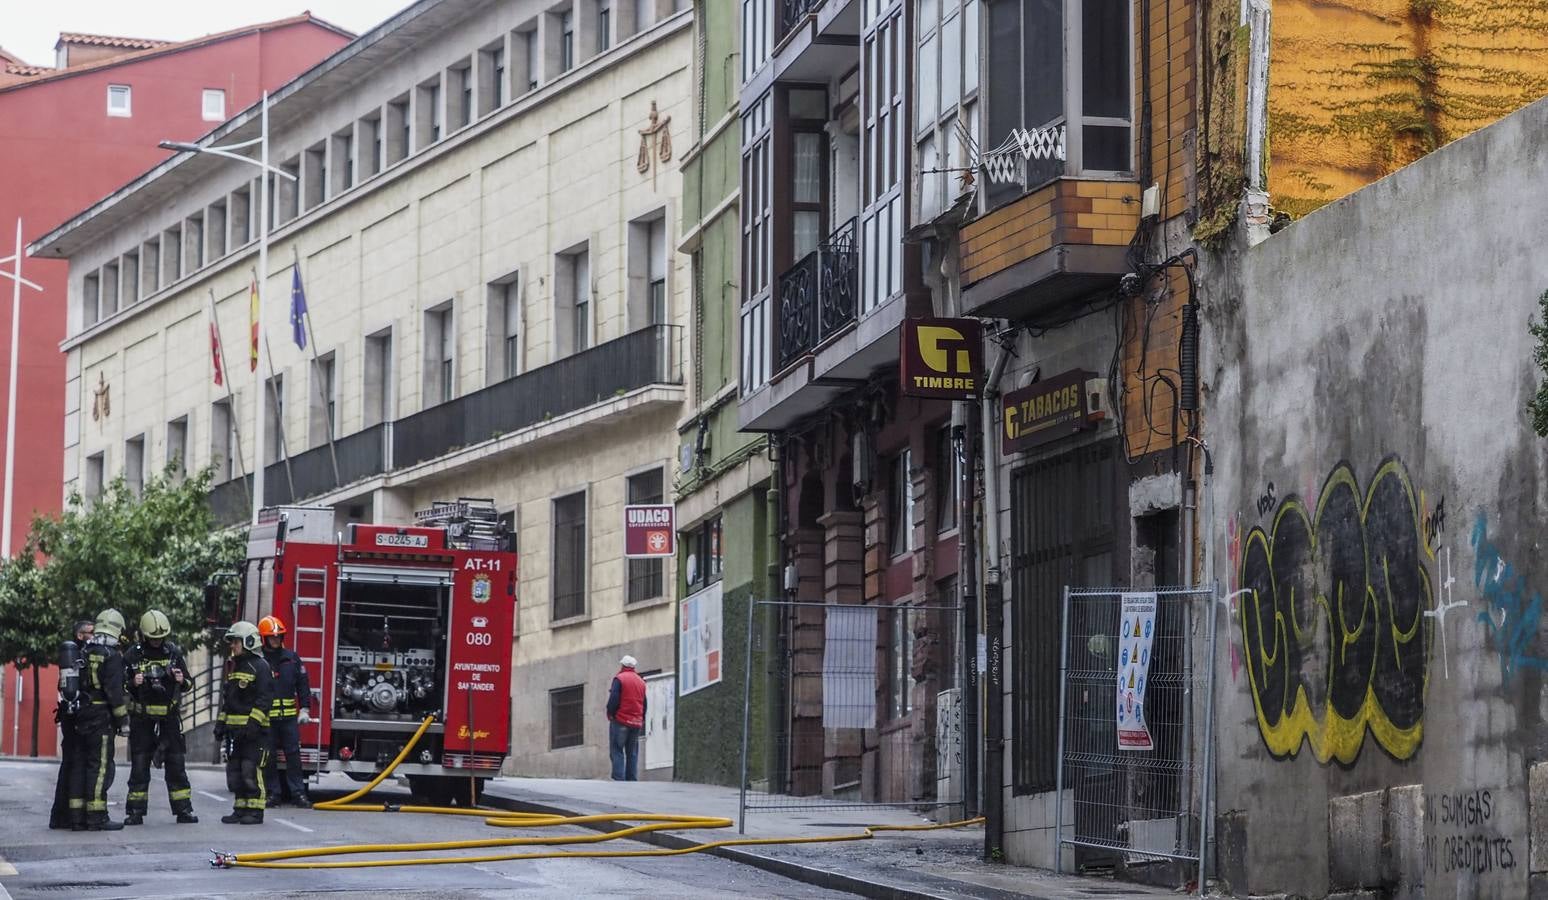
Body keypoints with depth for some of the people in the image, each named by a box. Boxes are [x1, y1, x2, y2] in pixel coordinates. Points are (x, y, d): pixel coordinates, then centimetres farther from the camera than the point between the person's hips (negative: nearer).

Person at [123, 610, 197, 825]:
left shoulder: (173, 652, 4)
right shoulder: (133, 655, -1)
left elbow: (188, 684, 10)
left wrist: (182, 681, -13)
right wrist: (133, 683, -18)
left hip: (169, 717, 1)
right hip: (142, 718, -1)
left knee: (176, 765, 2)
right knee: (139, 767, 2)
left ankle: (183, 810, 5)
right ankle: (135, 812, 7)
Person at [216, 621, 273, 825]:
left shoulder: (259, 667, -8)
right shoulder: (234, 666, 19)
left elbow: (264, 699, -15)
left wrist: (253, 723, -22)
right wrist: (221, 723, 19)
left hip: (254, 730, -9)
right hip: (236, 729, 9)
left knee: (251, 770, -10)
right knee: (234, 770, 8)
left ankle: (255, 811, -7)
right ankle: (240, 809, 13)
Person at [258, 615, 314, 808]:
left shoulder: (291, 658, 8)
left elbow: (302, 684, 11)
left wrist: (305, 709, 4)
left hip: (289, 717, 2)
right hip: (266, 717, -2)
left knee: (293, 754, 1)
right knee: (269, 757, 3)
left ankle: (298, 793, 4)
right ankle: (273, 793, 11)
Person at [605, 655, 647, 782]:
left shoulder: (619, 679, -5)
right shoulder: (641, 682, 15)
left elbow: (613, 700, -14)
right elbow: (644, 704, 16)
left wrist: (610, 714, -1)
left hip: (621, 720, -6)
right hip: (636, 722, 6)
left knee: (617, 751, -4)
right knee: (633, 753, 9)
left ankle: (619, 778, -15)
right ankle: (632, 780, 3)